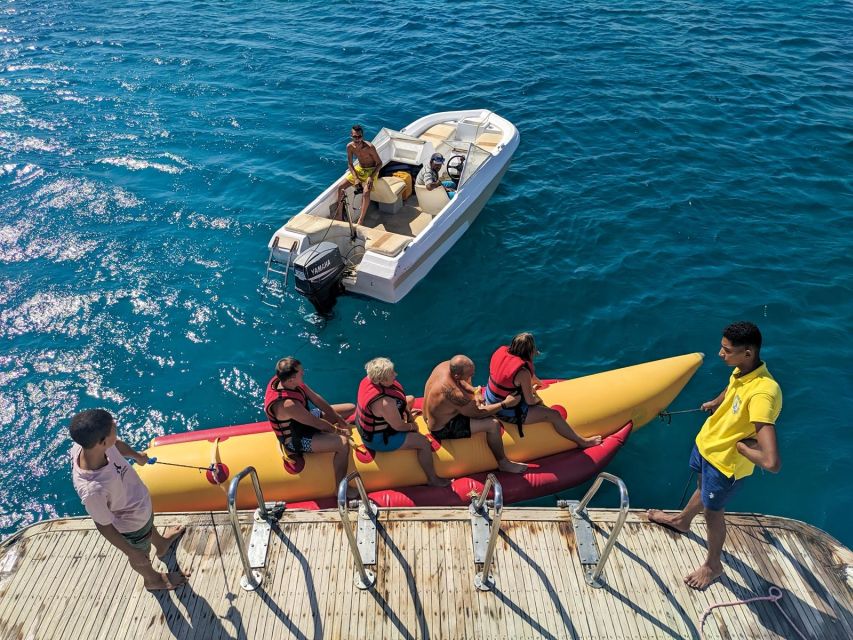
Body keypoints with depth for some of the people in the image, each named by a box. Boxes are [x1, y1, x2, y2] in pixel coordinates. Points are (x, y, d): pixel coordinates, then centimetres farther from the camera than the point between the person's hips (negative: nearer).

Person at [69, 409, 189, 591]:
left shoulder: (86, 444, -29)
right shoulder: (92, 490, -47)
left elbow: (117, 445, -5)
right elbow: (104, 526, -28)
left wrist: (137, 456, 17)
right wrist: (131, 552, -13)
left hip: (139, 499, 6)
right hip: (133, 526, -6)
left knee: (150, 523, 38)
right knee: (140, 557, 28)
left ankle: (161, 543, 71)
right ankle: (152, 580, 60)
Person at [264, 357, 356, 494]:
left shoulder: (283, 379, -13)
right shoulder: (287, 404, -38)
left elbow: (316, 398, -5)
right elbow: (317, 423, -26)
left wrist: (339, 419, -4)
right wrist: (338, 431, -11)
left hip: (305, 418, 9)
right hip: (296, 440, -9)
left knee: (351, 408, 10)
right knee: (343, 443, -31)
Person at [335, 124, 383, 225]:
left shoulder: (369, 147, -26)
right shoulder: (350, 147, -13)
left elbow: (379, 163, -17)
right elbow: (350, 164, -3)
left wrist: (371, 177, -27)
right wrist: (356, 178, -16)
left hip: (371, 170, -5)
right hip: (358, 169, 5)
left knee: (366, 192, -31)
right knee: (341, 187, -6)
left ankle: (360, 220, -26)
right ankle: (338, 214, 5)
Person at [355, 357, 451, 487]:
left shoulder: (369, 379, -16)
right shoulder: (385, 403, -41)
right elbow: (398, 426, -25)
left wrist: (407, 412, 2)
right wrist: (412, 426, -4)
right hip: (378, 439, -9)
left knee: (410, 399, 22)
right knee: (423, 442, -5)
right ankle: (433, 479, 13)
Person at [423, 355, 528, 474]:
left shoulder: (447, 365, -16)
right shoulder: (454, 393, -38)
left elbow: (461, 382, 9)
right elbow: (477, 413, -22)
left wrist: (475, 393, -5)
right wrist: (505, 404, -18)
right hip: (442, 429, -9)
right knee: (493, 424, -14)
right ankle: (503, 463, 7)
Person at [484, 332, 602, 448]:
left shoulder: (501, 351, -7)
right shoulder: (523, 372, -29)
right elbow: (530, 401, -16)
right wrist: (538, 399, 3)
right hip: (508, 414, -9)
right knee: (553, 415, -1)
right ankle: (581, 441, 18)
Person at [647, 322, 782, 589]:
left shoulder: (763, 393, -40)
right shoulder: (741, 371, -14)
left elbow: (771, 462, -46)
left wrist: (740, 445, -28)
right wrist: (714, 403, 31)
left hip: (726, 462, -7)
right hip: (706, 442, 7)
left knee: (712, 512, 16)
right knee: (702, 486, 33)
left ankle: (713, 565, 43)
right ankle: (682, 520, 62)